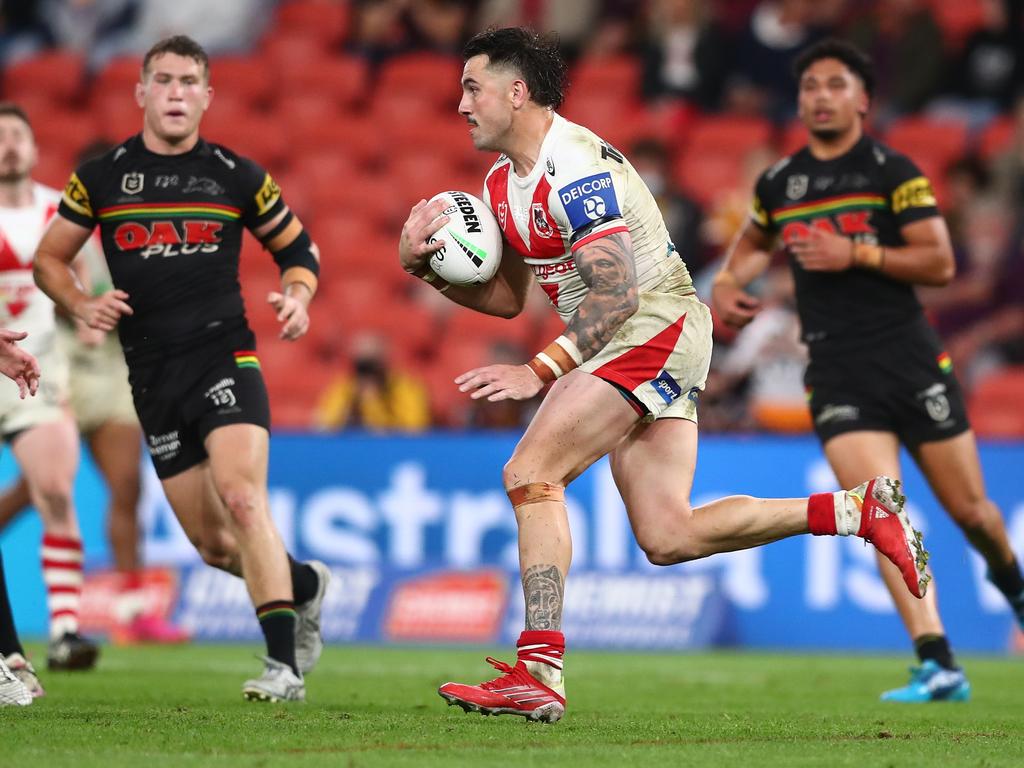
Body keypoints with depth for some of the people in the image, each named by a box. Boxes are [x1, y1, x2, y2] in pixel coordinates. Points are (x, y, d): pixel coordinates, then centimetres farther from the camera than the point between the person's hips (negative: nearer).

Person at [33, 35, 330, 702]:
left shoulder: (236, 176, 3)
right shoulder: (101, 178, 5)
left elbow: (298, 247, 15)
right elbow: (49, 258, 14)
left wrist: (298, 296, -5)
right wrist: (80, 304, -5)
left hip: (224, 356, -3)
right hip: (153, 378, 3)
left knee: (242, 500, -25)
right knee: (213, 544, 5)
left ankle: (284, 666, -26)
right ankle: (304, 584, 36)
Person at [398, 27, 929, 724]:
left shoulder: (575, 166, -18)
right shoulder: (503, 182, 13)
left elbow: (616, 292, -23)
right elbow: (506, 298, 18)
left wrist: (541, 372, -26)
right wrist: (430, 269, 2)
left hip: (658, 324, -10)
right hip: (625, 345, 10)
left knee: (529, 474, -17)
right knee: (667, 539, 2)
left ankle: (539, 672, -20)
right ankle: (858, 511, 9)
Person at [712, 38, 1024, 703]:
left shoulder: (893, 171, -2)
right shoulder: (778, 183, 10)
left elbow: (940, 263, -8)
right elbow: (754, 243, 32)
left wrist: (854, 253, -16)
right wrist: (728, 283, 11)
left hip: (911, 360, -2)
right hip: (836, 373, 2)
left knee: (968, 509, 5)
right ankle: (938, 665, -16)